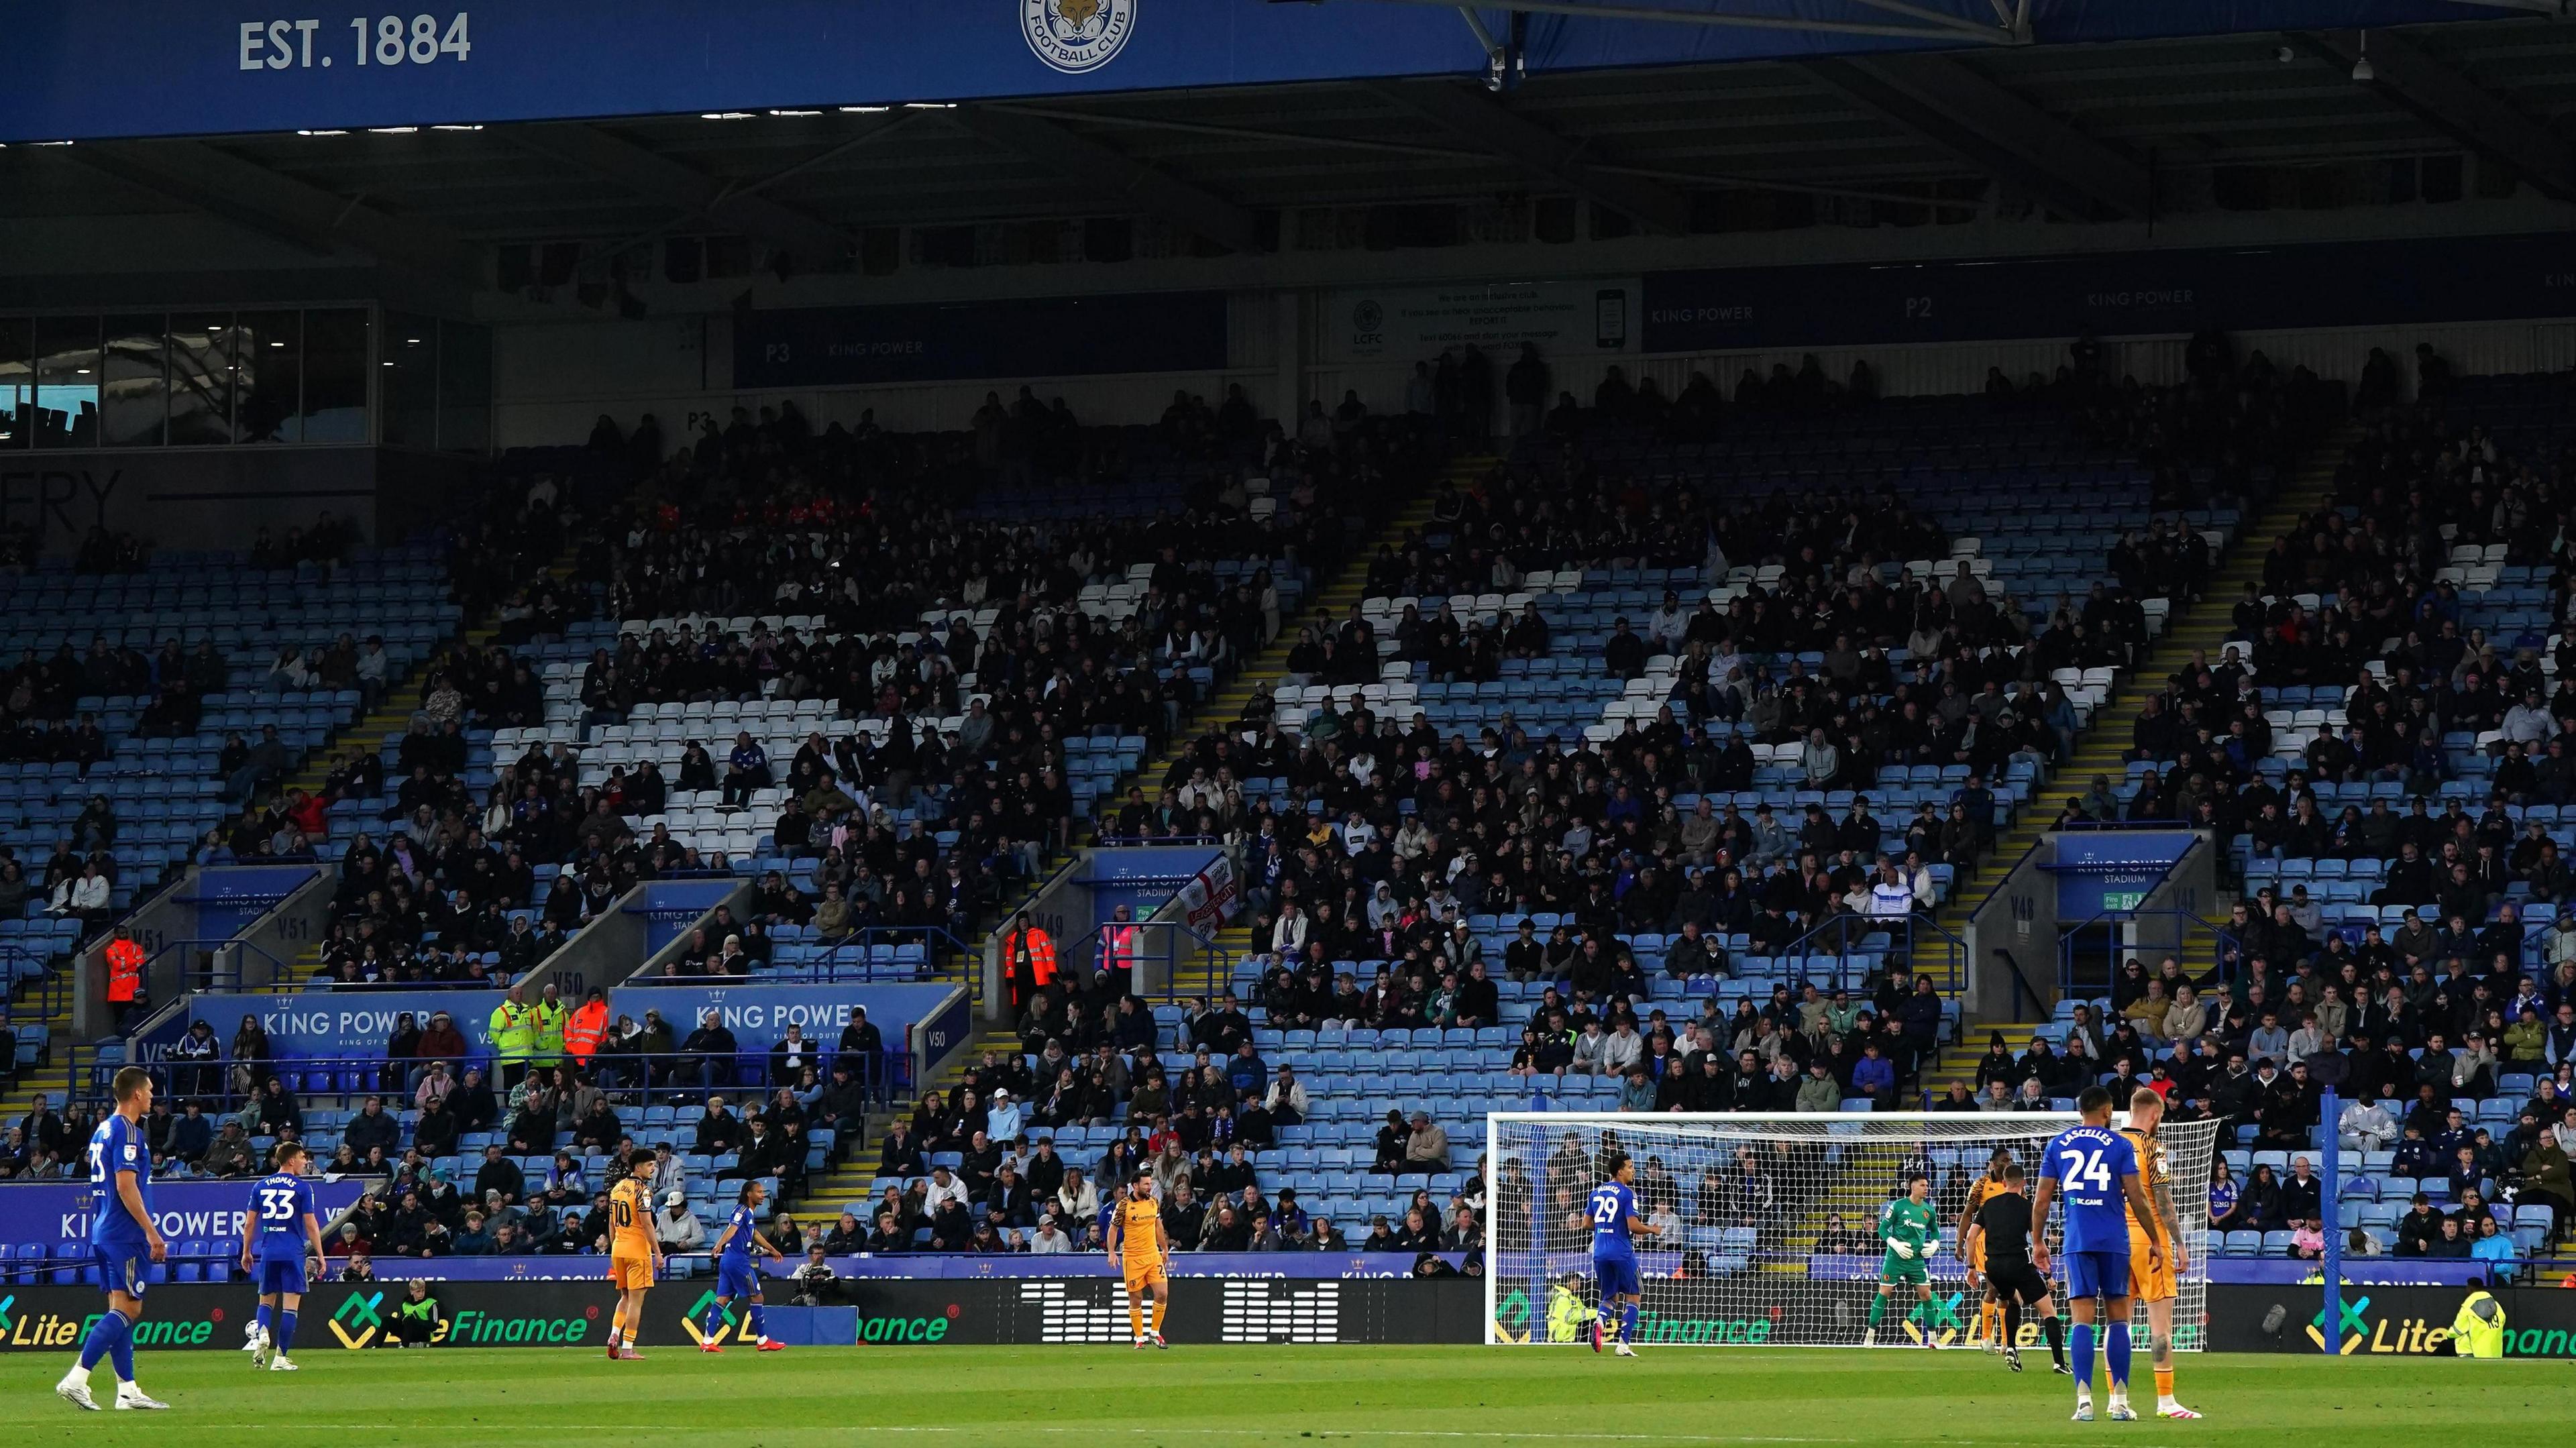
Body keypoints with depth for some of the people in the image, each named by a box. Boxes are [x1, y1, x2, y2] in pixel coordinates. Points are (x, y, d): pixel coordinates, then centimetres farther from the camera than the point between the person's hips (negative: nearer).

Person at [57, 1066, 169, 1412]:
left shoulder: (102, 1131, 16)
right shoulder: (127, 1132, -13)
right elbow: (126, 1187, -19)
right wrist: (152, 1232, -17)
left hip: (105, 1230, 10)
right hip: (126, 1235, -10)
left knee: (121, 1309, 9)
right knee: (127, 1309, -10)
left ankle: (128, 1390, 10)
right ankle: (76, 1380, -17)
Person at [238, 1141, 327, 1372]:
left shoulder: (261, 1186, 7)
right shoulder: (302, 1187, -4)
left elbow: (250, 1222, 9)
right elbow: (311, 1224, -5)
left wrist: (246, 1252, 18)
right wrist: (320, 1255, 3)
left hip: (268, 1252, 3)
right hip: (293, 1253, -3)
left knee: (266, 1300, 16)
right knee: (290, 1304, 0)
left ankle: (261, 1333, -14)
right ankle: (280, 1357, -4)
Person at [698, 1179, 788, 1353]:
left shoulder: (750, 1213, 19)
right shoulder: (742, 1211, -10)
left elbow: (755, 1234, 36)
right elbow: (732, 1229, -29)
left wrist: (772, 1250, 50)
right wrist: (719, 1245, -47)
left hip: (727, 1261, 10)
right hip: (739, 1261, -10)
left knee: (722, 1299, 5)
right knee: (756, 1297, 0)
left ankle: (707, 1341, 0)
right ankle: (762, 1340, 8)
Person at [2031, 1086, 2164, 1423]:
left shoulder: (2058, 1145, 7)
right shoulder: (2120, 1145, 0)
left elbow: (2041, 1199, 7)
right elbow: (2137, 1198, -4)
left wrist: (2038, 1242, 17)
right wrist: (2154, 1241, 5)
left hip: (2077, 1243, 2)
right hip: (2115, 1242, -2)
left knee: (2083, 1320, -1)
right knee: (2118, 1319, 5)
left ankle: (2084, 1400, -10)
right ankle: (2119, 1401, 3)